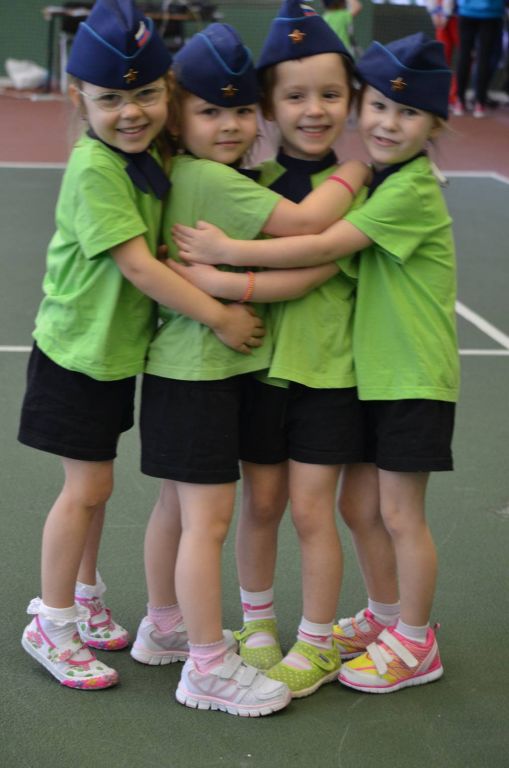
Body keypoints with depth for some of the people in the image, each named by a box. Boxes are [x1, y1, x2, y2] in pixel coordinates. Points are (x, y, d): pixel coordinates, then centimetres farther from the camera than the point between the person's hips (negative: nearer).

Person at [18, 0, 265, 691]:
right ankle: (52, 625, 15)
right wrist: (221, 317, -25)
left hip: (117, 350, 8)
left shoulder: (150, 158, 2)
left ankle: (84, 600, 35)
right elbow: (138, 265, -28)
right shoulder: (94, 168, -24)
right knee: (88, 486, 0)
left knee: (94, 482, 18)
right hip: (78, 352, -7)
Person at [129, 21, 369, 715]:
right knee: (208, 519, -4)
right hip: (198, 374, -10)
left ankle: (164, 628, 34)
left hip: (185, 368, 10)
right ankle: (208, 666, 2)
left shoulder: (191, 176, 10)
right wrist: (353, 173, -9)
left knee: (176, 507, 20)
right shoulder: (212, 180, -20)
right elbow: (305, 222, -23)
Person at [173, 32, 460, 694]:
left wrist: (229, 252, -25)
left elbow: (325, 247, -25)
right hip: (371, 371, 8)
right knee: (359, 505, 14)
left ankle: (415, 644, 18)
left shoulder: (412, 190, -19)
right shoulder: (368, 181, 9)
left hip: (415, 378, -8)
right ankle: (388, 617, 33)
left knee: (400, 514, 2)